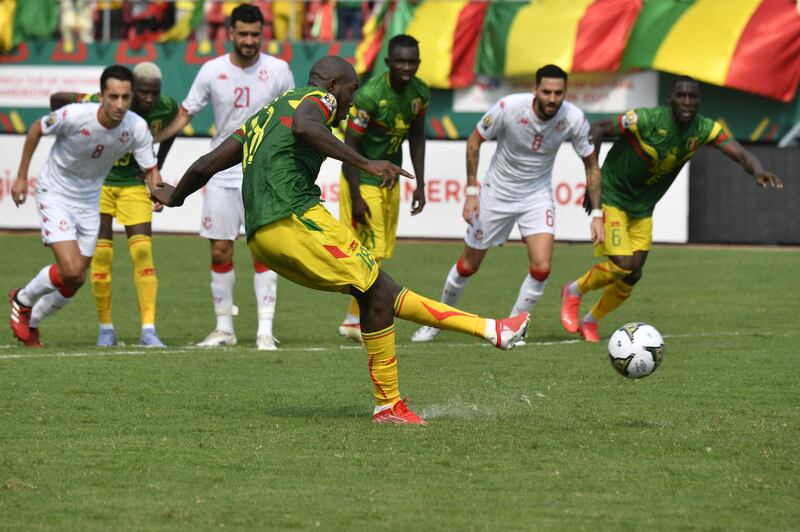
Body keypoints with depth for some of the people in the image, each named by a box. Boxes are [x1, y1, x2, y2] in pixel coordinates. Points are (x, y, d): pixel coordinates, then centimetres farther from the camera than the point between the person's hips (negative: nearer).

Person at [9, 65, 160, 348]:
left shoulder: (137, 128, -18)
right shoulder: (75, 116, -28)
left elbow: (150, 168, -8)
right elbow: (36, 130, -9)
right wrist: (21, 176, -4)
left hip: (89, 202, 5)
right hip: (55, 195, -5)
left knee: (74, 281, 10)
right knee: (71, 271, -20)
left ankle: (31, 322, 37)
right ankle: (22, 300, 10)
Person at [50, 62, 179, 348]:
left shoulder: (167, 109, -15)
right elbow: (57, 99, -15)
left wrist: (157, 170, 7)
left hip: (134, 183, 2)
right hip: (99, 181, -2)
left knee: (143, 251, -11)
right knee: (102, 254, -4)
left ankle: (148, 329, -12)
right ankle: (106, 328, 9)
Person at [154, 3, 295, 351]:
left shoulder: (278, 71, -4)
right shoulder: (212, 71, -2)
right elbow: (185, 115, 4)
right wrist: (151, 139, -9)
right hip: (222, 174, 2)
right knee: (220, 250, 4)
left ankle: (265, 331, -5)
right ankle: (224, 328, 16)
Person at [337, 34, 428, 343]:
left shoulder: (420, 93, -3)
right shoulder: (370, 95, -25)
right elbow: (350, 145, -21)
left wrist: (420, 186, 10)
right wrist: (356, 198, -22)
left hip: (391, 180, 7)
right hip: (362, 180, -7)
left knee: (379, 253, 8)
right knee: (370, 253, -10)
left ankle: (355, 320, 16)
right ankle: (359, 321, -1)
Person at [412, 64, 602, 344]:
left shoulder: (574, 119, -20)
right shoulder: (509, 107, -25)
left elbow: (591, 165, -6)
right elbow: (474, 140, -9)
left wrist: (596, 215, -11)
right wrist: (471, 191, -12)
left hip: (537, 195, 1)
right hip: (497, 192, -1)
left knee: (541, 266, -18)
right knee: (469, 264, 10)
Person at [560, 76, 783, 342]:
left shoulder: (704, 129, -12)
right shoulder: (646, 120, -26)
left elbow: (741, 155, -19)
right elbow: (597, 129, -17)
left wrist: (758, 170, -43)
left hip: (642, 209, 6)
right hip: (612, 198, -6)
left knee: (632, 275, 4)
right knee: (622, 265, -18)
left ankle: (590, 321, 27)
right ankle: (574, 291, 12)